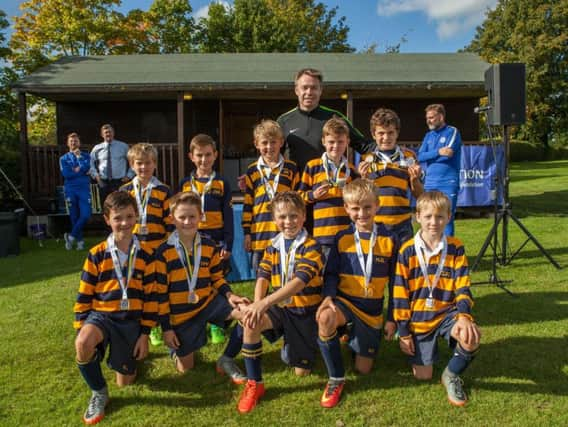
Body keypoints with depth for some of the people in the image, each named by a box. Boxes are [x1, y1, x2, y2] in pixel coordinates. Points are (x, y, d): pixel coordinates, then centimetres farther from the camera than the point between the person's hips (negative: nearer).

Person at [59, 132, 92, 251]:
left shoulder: (86, 156, 10)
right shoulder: (63, 158, 9)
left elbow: (86, 168, -10)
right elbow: (66, 174, -7)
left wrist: (78, 155, -5)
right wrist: (81, 171, -7)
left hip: (84, 189, 0)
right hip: (70, 190, 1)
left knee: (85, 215, -13)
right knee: (74, 217, 5)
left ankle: (71, 236, 4)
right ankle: (79, 240, 17)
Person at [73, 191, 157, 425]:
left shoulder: (145, 254, -2)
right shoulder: (96, 254, -4)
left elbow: (150, 296, 0)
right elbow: (84, 296, 2)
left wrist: (144, 334, -2)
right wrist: (81, 328, -5)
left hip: (131, 320, 1)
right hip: (101, 314, 0)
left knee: (125, 381, 4)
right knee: (84, 343, -36)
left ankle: (133, 352, 40)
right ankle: (99, 392, -8)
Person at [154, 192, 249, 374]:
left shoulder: (209, 246, -2)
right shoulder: (164, 251, -12)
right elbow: (160, 292, -8)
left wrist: (229, 295, -13)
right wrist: (166, 328, -8)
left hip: (208, 302, 3)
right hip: (181, 313, -2)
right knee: (185, 368, 5)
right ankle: (176, 347, 39)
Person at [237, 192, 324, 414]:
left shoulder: (311, 246, -14)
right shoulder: (272, 247, 3)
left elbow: (300, 281, -27)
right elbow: (263, 277, -7)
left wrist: (265, 302, -37)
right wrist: (257, 304, -29)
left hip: (305, 311, -3)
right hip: (279, 308, 3)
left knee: (301, 371, 2)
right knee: (251, 321, -30)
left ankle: (290, 344, 37)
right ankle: (254, 384, -14)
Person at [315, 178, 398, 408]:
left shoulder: (389, 240, -2)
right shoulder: (342, 239, -1)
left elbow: (394, 283, 3)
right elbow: (331, 273, -1)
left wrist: (391, 318, 2)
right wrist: (328, 296, -21)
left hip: (372, 309, 1)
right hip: (345, 301, -1)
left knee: (363, 369, 4)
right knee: (325, 318, -37)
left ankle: (353, 339, 39)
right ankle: (336, 378, -15)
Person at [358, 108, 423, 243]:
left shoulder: (408, 157, 5)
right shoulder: (367, 160, 4)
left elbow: (419, 195, 9)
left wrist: (414, 179, -10)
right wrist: (363, 177, -11)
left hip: (402, 224, 1)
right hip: (374, 224, 0)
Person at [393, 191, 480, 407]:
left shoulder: (455, 248, -5)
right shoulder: (407, 251, -8)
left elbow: (462, 288, -5)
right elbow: (400, 294, -4)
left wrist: (463, 316, -24)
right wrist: (404, 333, -3)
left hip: (447, 313, 0)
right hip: (418, 318, 0)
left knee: (471, 338, -32)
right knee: (423, 376, 2)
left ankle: (451, 375, -1)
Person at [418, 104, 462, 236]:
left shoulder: (452, 132, 0)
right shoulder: (428, 135, 15)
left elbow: (448, 153, -14)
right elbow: (420, 157, 1)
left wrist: (429, 156, -3)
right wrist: (438, 152, -13)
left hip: (448, 183, -5)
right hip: (430, 183, 6)